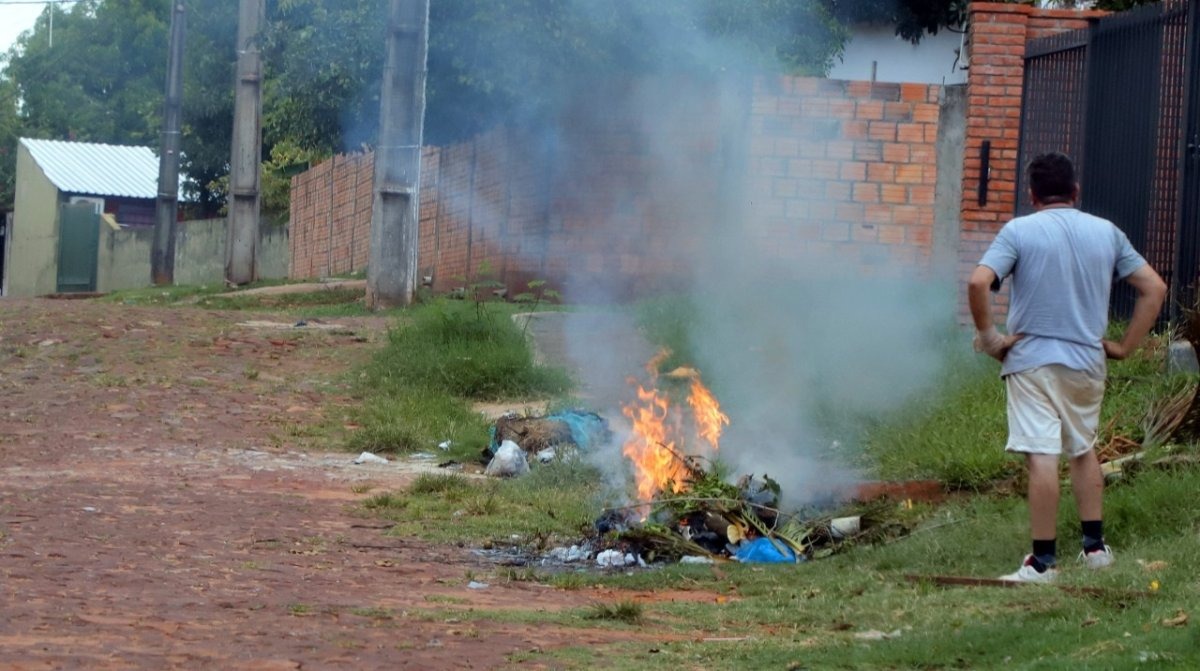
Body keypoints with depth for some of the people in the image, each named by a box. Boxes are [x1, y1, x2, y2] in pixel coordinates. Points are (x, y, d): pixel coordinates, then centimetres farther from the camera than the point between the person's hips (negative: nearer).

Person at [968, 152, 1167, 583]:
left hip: (1033, 359, -4)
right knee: (1083, 450, 22)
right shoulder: (1107, 233, 7)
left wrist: (988, 335, -8)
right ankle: (1095, 546, 24)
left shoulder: (1019, 231, -5)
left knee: (1042, 458, -7)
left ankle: (1044, 561, -7)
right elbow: (1154, 289, 7)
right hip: (1088, 361, 4)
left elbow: (979, 282, -19)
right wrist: (1125, 347, 10)